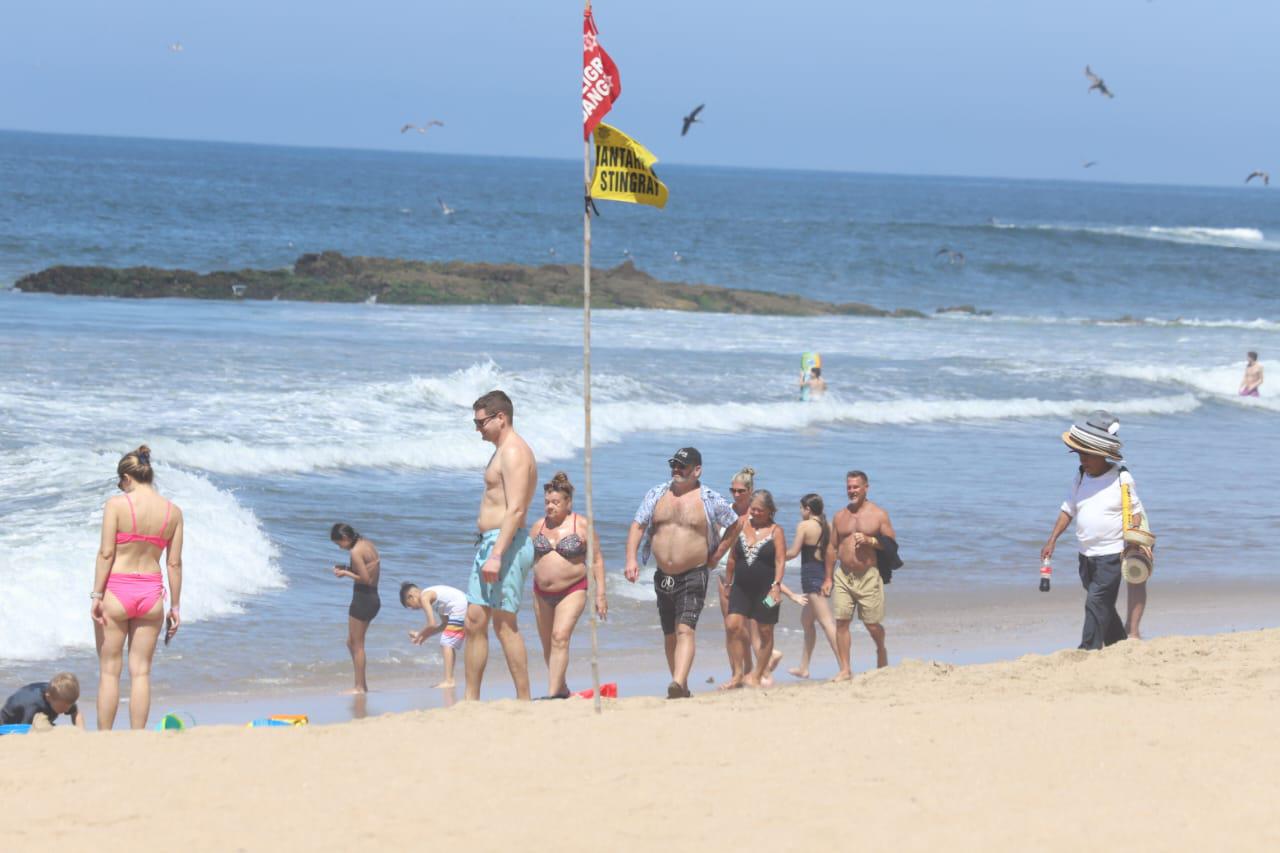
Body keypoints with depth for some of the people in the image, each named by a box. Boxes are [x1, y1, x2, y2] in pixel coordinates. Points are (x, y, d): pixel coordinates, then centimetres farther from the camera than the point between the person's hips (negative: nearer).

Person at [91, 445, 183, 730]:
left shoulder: (116, 504, -8)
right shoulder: (173, 511, 2)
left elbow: (106, 553, -11)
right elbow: (174, 563, 4)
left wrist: (96, 595, -7)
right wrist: (175, 606, 10)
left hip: (116, 591, -3)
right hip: (151, 593, 3)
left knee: (109, 670, 5)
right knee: (141, 671, 9)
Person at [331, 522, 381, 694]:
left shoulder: (355, 552, -17)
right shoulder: (368, 544, 10)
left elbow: (365, 579, -21)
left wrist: (346, 573, -9)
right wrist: (347, 568, 11)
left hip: (362, 599, -10)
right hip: (373, 598, 10)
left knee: (357, 645, 0)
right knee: (351, 642, 17)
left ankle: (359, 687, 3)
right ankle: (362, 684, 19)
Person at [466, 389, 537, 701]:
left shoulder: (514, 453, -13)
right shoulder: (502, 452, 20)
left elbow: (515, 510, -22)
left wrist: (496, 555, -28)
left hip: (505, 544, -10)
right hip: (488, 543, 10)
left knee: (504, 624, -9)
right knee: (474, 622, 7)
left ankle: (524, 702, -6)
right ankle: (470, 701, 9)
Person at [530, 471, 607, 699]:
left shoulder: (582, 525, -4)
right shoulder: (539, 526, 8)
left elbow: (597, 560, -2)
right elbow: (530, 558, 16)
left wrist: (600, 593, -7)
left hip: (572, 591, -5)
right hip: (542, 592, 5)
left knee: (560, 637, -20)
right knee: (548, 644, 10)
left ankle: (552, 694, -24)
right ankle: (561, 688, 28)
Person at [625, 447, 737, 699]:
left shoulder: (710, 500, -5)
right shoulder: (656, 495, 5)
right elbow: (637, 526, 4)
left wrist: (716, 555, 3)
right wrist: (631, 559, -9)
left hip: (693, 576, -5)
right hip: (663, 577, 5)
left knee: (685, 631, -20)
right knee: (670, 635, 12)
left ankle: (678, 684, -33)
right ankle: (682, 688, 24)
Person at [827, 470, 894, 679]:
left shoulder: (879, 515, 1)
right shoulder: (840, 517, 11)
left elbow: (891, 543, -1)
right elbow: (832, 548, 13)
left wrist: (870, 540, -17)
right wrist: (828, 578, 9)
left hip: (869, 576, -3)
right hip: (843, 576, 3)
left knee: (872, 624, 1)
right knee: (841, 621, -6)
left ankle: (882, 657, 31)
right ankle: (845, 669, -2)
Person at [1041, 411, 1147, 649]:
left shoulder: (1121, 479, -9)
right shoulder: (1080, 478, 6)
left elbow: (1135, 513, -4)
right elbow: (1068, 510, 12)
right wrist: (1052, 541, 5)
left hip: (1111, 553, -6)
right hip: (1086, 555, 6)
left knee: (1097, 603, -13)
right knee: (1104, 606, 15)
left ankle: (1089, 650, -14)